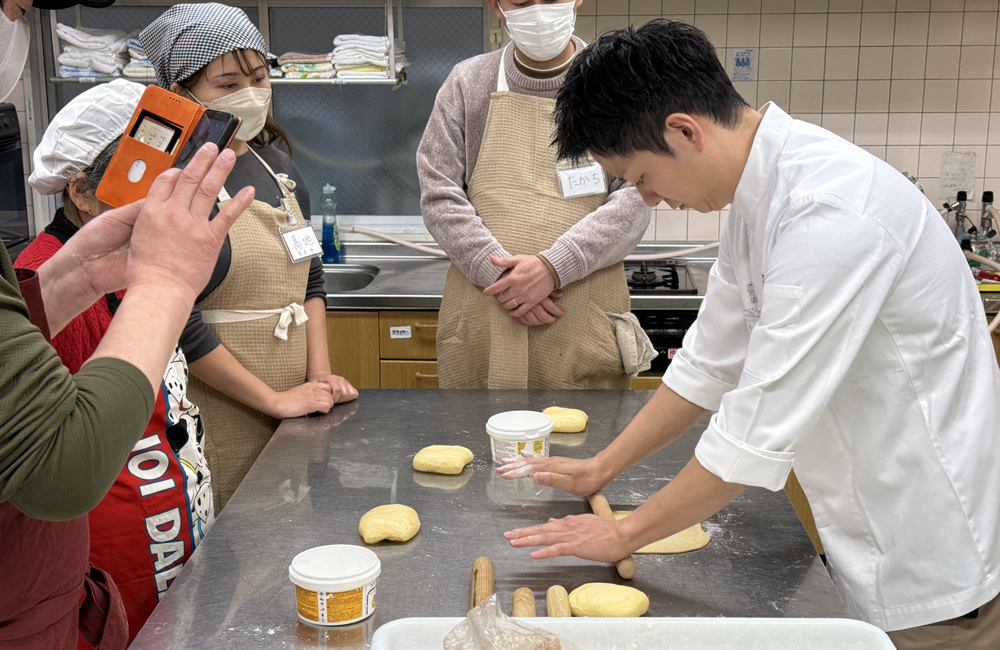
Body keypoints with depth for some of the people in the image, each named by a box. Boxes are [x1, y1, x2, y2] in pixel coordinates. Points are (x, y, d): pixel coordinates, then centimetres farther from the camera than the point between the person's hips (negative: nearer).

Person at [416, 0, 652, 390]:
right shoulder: (467, 83, 9)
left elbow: (635, 200, -2)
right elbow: (438, 195, 2)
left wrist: (553, 266, -15)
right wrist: (499, 273, -11)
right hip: (479, 319, 1)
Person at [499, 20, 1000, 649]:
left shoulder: (833, 215, -30)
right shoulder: (758, 194, 1)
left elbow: (762, 430, -28)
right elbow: (711, 361, 9)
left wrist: (625, 534, -16)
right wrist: (601, 468, 10)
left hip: (931, 559, -8)